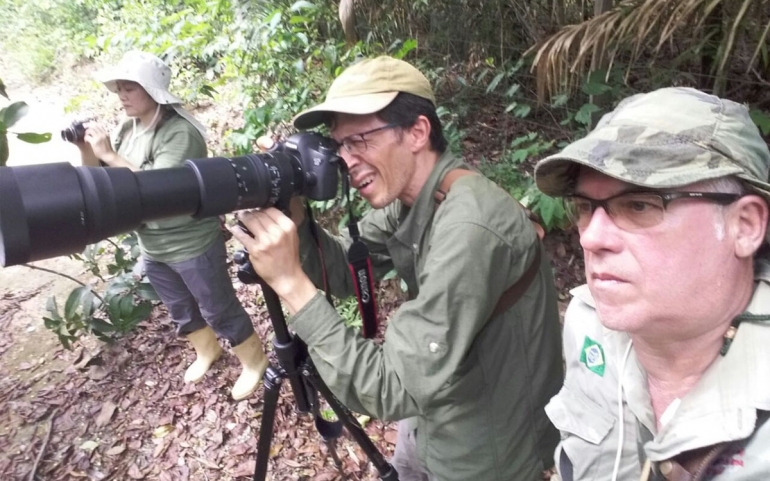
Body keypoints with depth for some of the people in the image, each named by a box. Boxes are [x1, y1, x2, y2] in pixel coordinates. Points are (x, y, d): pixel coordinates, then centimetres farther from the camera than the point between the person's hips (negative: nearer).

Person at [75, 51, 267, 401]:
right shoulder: (127, 129, 4)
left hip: (193, 246, -8)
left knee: (219, 311, 6)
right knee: (181, 311, 24)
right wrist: (86, 148, -11)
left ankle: (254, 362, 28)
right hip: (152, 249, 8)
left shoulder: (180, 133, -21)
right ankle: (206, 350, 49)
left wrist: (110, 155, -27)